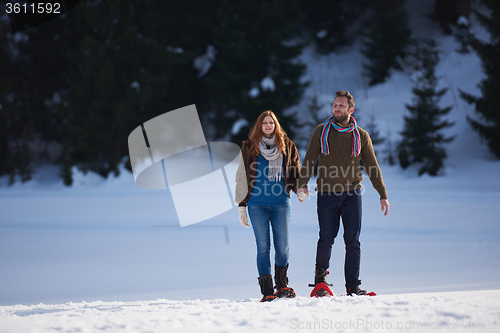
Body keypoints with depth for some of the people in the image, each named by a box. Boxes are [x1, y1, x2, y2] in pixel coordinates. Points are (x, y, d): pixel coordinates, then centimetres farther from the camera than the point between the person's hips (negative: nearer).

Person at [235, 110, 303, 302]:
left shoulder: (286, 146, 10)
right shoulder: (249, 148, 8)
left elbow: (295, 172, 16)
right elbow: (242, 178, 10)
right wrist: (241, 206, 6)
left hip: (281, 203, 1)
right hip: (257, 204, -1)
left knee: (282, 247, 1)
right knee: (263, 247, -4)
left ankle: (281, 284, 22)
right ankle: (267, 292, -1)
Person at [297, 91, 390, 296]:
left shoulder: (361, 136, 7)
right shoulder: (321, 132, 6)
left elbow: (372, 167, 10)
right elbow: (309, 160, 3)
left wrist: (383, 195, 5)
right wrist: (302, 184, -12)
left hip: (352, 195, 0)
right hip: (327, 195, 0)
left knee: (352, 242, -3)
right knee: (326, 240, -1)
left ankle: (353, 286, 1)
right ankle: (320, 274, 24)